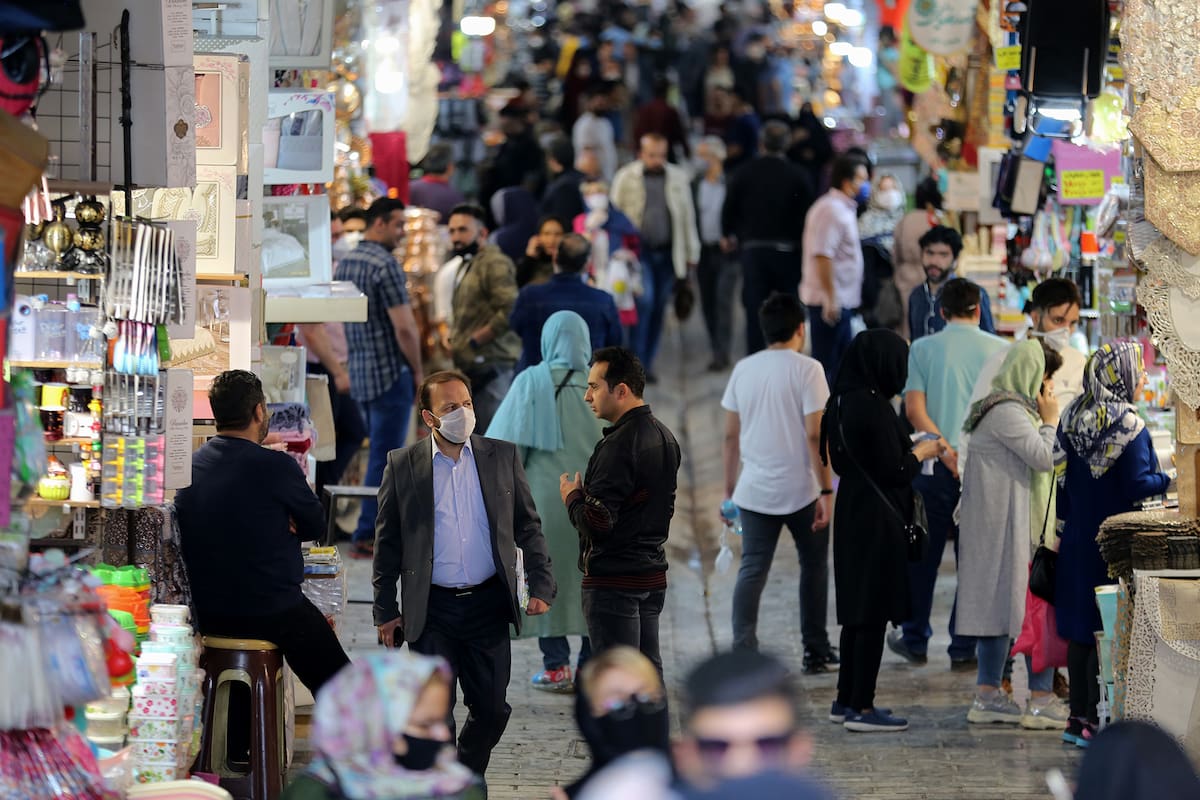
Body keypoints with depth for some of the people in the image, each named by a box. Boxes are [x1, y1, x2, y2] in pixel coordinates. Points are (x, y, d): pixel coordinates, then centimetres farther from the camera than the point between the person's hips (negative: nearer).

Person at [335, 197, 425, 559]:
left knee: (379, 452, 17)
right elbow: (405, 327, -19)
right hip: (391, 373, -9)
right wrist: (417, 371, -7)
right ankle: (368, 537, -2)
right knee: (385, 457, -3)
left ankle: (378, 529, 23)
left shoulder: (345, 263, 10)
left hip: (359, 371, 9)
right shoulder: (385, 265, -16)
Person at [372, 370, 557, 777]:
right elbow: (388, 542, 6)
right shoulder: (403, 465, 1)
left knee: (491, 708, 6)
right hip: (431, 610, -2)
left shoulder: (502, 456, 5)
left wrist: (541, 586, 0)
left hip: (487, 605, 2)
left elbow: (527, 526, 10)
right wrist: (386, 610, 4)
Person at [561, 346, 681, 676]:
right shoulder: (664, 436, 11)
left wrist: (573, 497, -4)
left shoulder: (619, 445, -19)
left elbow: (596, 522, -23)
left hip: (614, 581, -9)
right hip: (652, 575, 9)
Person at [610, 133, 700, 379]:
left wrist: (691, 253, 13)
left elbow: (687, 216, 13)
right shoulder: (626, 177, 1)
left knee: (659, 307, 6)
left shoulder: (678, 178, 9)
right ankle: (635, 362, -10)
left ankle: (647, 362, 16)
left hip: (667, 252, 3)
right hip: (638, 250, -3)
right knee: (644, 300, -17)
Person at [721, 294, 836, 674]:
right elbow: (815, 435, -13)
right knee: (813, 566, 14)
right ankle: (816, 651, 20)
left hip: (754, 490, 3)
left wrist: (729, 488, 16)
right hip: (801, 489, -3)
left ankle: (743, 652, -15)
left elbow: (731, 435, 8)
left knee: (752, 571, 0)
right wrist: (826, 491, -10)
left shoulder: (744, 370, 6)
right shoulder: (806, 369, -8)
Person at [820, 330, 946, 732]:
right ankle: (861, 708, 0)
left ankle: (846, 700, 24)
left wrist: (910, 449, 18)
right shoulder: (874, 407, -21)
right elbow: (894, 472, -19)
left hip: (851, 514, 9)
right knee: (874, 612, -2)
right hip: (877, 521, -9)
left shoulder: (841, 402, 7)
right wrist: (921, 452, 1)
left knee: (858, 610, 17)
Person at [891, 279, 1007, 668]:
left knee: (923, 555, 12)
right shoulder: (1000, 350, 0)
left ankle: (915, 640, 21)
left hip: (935, 465, 0)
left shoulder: (922, 349, 1)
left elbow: (914, 409, -9)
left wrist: (944, 447, -14)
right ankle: (964, 648, 7)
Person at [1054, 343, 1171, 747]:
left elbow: (1064, 478, 11)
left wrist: (1064, 532, 18)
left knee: (1080, 631, 12)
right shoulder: (1128, 425, -16)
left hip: (1078, 542, 7)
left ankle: (1078, 717, 17)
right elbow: (1136, 485, -20)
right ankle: (1095, 720, -2)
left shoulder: (1073, 418, 6)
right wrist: (1173, 479, -4)